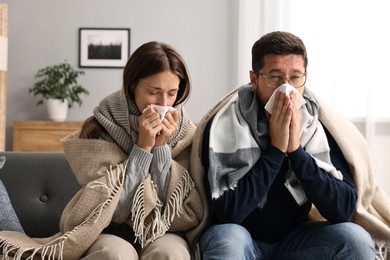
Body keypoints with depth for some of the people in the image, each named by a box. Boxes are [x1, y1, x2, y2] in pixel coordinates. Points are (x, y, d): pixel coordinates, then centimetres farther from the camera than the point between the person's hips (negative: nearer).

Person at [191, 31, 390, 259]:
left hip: (294, 237, 3)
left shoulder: (321, 126, -10)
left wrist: (296, 150, -26)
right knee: (227, 239, -35)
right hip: (241, 239, -3)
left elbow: (343, 210, -16)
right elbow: (228, 213, -25)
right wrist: (275, 150, -27)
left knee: (356, 239, -22)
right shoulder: (224, 125, -18)